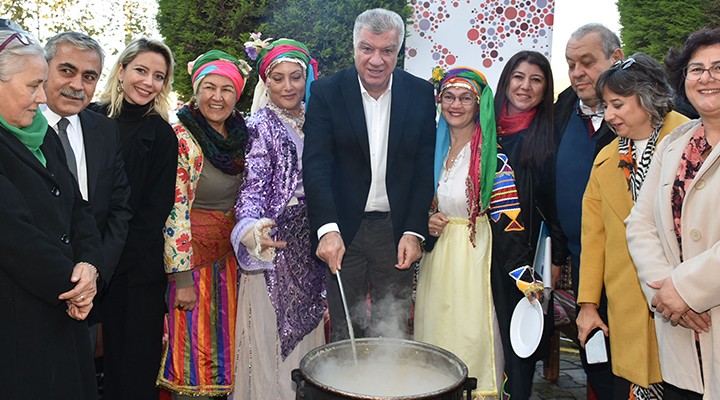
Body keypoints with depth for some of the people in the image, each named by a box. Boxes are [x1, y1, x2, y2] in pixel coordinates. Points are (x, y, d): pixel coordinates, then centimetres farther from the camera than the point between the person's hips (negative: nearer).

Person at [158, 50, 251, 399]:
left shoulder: (239, 134, 5)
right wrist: (182, 278, -18)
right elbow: (175, 212, -17)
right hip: (193, 255, -6)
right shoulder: (182, 138, -15)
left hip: (230, 255, 7)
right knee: (194, 349, 3)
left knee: (226, 343, 17)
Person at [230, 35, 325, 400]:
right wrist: (252, 227, -37)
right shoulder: (260, 126, -7)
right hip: (273, 244, -5)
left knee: (306, 328, 13)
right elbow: (253, 185, -17)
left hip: (311, 247, 5)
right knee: (270, 338, 0)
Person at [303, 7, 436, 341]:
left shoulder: (421, 94, 0)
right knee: (344, 331, 12)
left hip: (396, 229, 1)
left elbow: (425, 167, -1)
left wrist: (414, 232, -9)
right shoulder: (327, 92, -5)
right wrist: (327, 229, -25)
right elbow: (316, 164, -13)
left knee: (393, 329, 14)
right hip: (343, 229, -1)